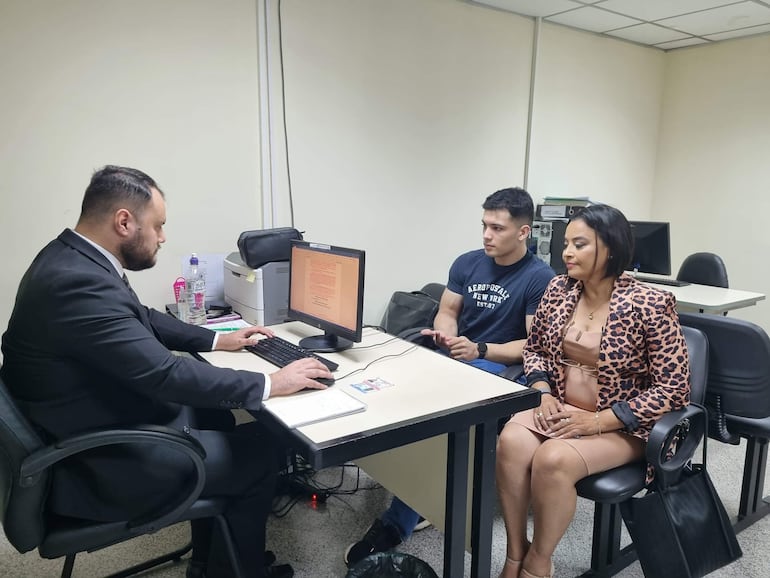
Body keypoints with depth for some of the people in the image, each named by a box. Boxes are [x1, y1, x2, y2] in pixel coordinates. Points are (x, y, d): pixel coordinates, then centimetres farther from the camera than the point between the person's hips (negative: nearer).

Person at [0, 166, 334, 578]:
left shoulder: (72, 258, 1)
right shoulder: (79, 282, -30)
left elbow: (142, 319, 15)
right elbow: (166, 374, -31)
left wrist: (217, 339, 12)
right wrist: (268, 384, -22)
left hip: (96, 426, 10)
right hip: (98, 463, -10)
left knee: (213, 411, 22)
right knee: (259, 455, -1)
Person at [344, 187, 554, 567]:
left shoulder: (540, 278, -7)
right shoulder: (467, 262, 9)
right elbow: (447, 312, 13)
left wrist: (479, 349, -23)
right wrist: (445, 333, -12)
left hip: (500, 369, -5)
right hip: (453, 357, 6)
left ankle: (396, 523, -19)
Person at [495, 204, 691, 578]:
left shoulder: (649, 305, -16)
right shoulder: (558, 289, 0)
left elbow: (673, 389, -14)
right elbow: (534, 349, 12)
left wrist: (598, 421, -21)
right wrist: (543, 393, -8)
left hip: (620, 427, -4)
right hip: (559, 409, 5)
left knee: (552, 459, -31)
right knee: (511, 442, -26)